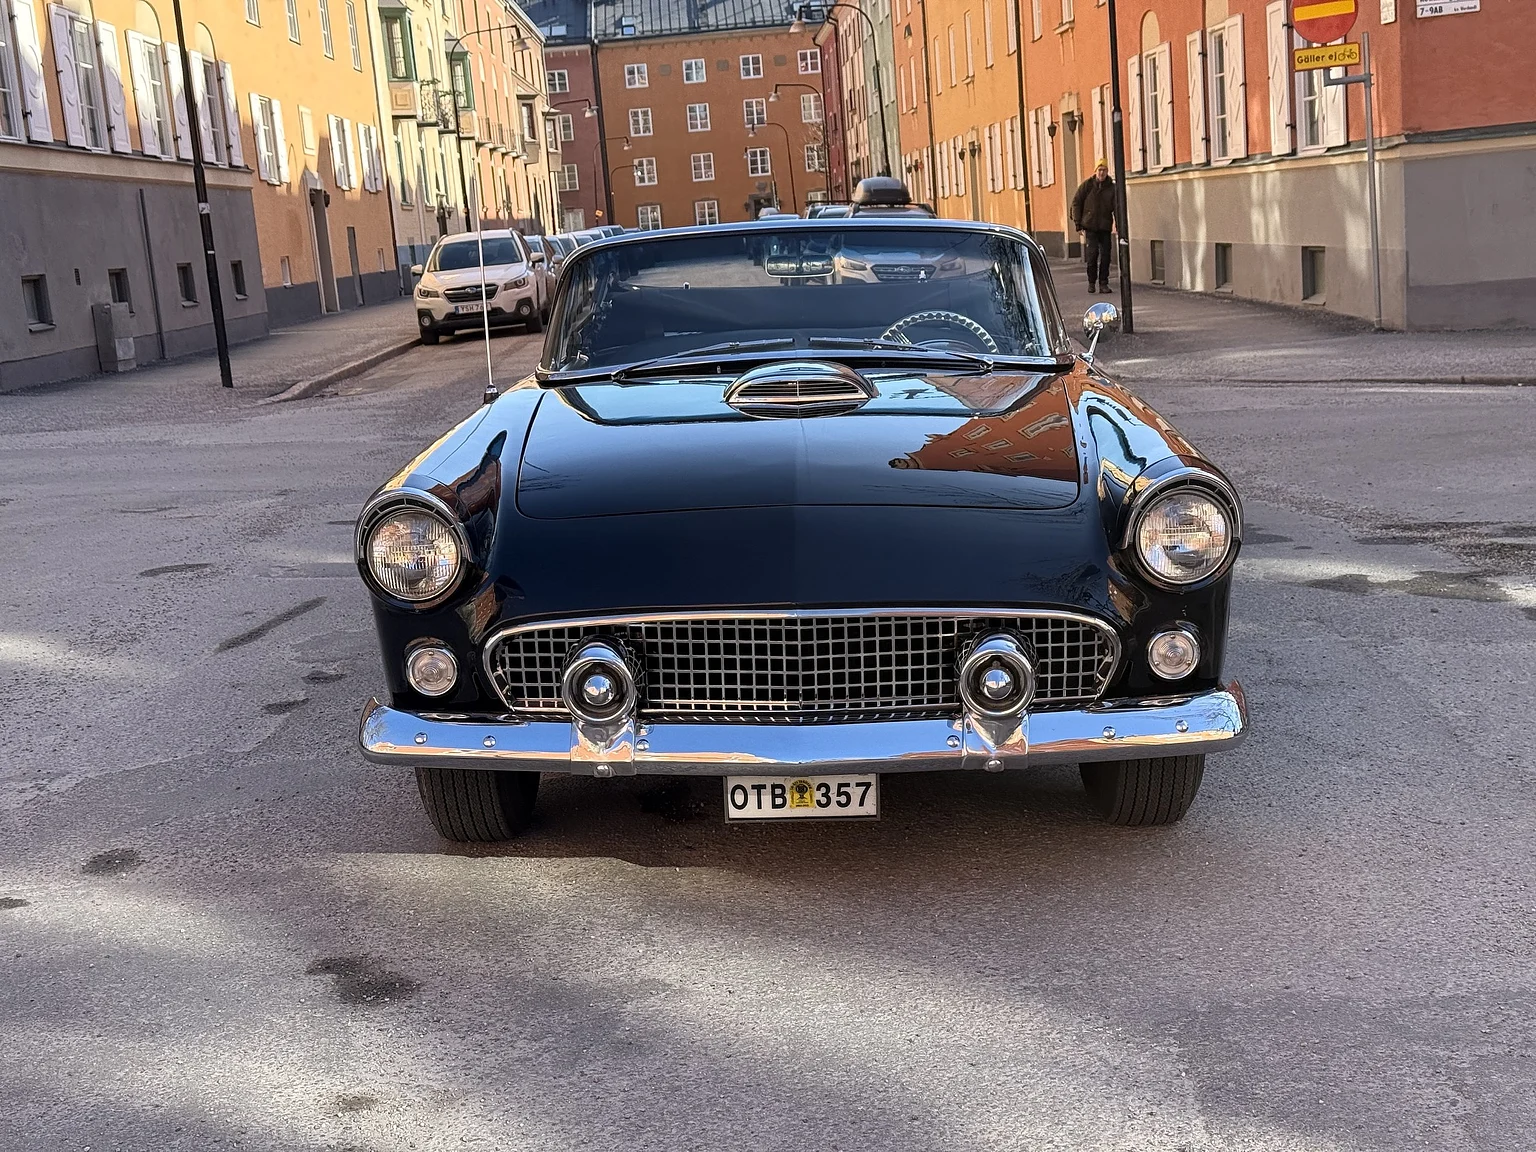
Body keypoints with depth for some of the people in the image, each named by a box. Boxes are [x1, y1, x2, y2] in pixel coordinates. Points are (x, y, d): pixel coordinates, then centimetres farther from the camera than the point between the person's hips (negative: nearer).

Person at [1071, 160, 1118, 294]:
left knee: (1105, 256, 0)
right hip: (1090, 227, -1)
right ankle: (1091, 282, 7)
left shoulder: (1111, 187, 2)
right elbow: (1076, 203, 4)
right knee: (1092, 254, -7)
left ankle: (1103, 283, 8)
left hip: (1105, 228, 1)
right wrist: (1078, 222, -2)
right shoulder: (1087, 185, 1)